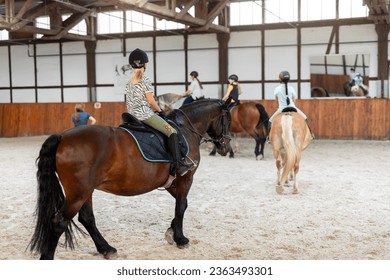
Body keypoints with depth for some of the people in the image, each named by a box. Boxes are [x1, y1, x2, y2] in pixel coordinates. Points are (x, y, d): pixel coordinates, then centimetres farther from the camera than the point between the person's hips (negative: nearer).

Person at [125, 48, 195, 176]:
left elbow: (128, 102, 16)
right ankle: (179, 165, -22)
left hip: (133, 116, 9)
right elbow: (150, 100, -13)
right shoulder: (145, 80, -10)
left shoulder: (129, 83, 14)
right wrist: (160, 111, 1)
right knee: (172, 132, -10)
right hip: (145, 114, -9)